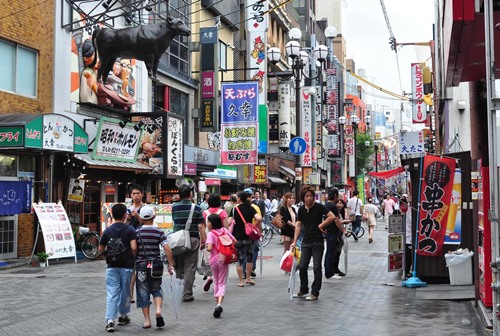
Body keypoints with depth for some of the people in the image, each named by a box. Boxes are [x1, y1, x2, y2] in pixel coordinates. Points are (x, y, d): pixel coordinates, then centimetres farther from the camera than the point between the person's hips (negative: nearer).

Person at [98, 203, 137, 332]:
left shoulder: (108, 231, 1)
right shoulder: (130, 230, -6)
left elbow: (101, 249, 6)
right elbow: (134, 248, -16)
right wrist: (133, 258, 3)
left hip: (111, 265, 1)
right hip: (127, 265, -1)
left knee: (112, 293, -1)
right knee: (125, 291, 14)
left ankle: (110, 320, -12)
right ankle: (124, 316, 28)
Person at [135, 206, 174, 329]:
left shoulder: (137, 233, -3)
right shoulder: (159, 232, -2)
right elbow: (167, 249, -9)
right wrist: (171, 265, -3)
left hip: (141, 265, -1)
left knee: (143, 292, 7)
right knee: (156, 289, 17)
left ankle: (147, 320, 8)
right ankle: (158, 310, -7)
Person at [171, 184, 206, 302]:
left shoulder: (174, 207, 3)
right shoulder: (196, 208, -6)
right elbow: (201, 226, -8)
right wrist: (204, 240, -1)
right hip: (192, 239, -3)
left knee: (178, 268, 13)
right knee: (190, 268, 2)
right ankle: (187, 294, 1)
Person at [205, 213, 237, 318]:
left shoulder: (211, 234, -14)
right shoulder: (225, 230, 0)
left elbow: (209, 248, -25)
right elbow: (235, 241, 5)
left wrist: (206, 247, -3)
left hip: (214, 261, -2)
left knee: (216, 282, 17)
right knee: (222, 283, 3)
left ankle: (217, 304, 21)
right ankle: (219, 304, -18)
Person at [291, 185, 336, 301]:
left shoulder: (319, 207, -8)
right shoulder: (301, 209, 6)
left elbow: (332, 217, -16)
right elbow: (298, 225, 8)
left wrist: (321, 225, -14)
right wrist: (294, 241, 1)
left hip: (317, 242, -5)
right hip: (306, 241, 5)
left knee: (317, 267, -2)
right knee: (302, 267, 6)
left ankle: (315, 293, 6)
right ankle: (303, 290, 24)